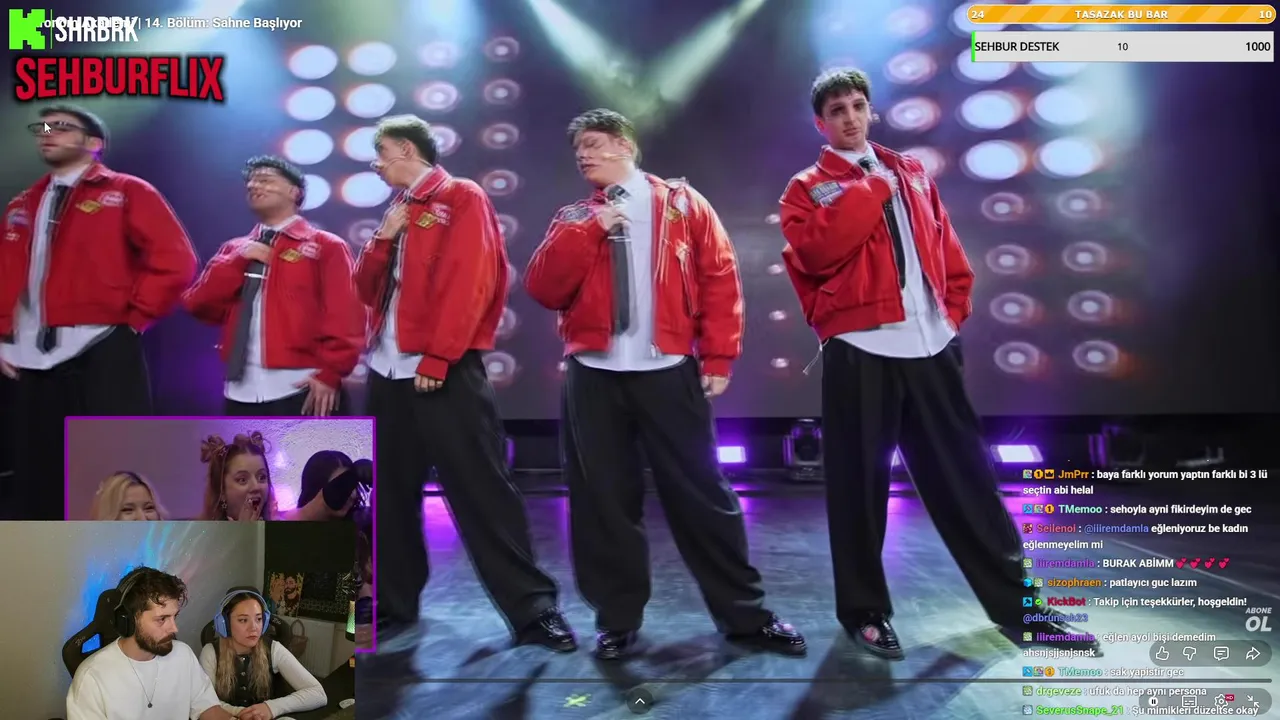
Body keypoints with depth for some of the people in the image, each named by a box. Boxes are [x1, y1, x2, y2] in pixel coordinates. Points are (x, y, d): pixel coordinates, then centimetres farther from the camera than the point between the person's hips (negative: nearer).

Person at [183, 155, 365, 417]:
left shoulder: (326, 246, 2)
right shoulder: (236, 250, 20)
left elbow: (343, 316, -7)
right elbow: (199, 305, 10)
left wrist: (330, 372, -16)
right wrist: (236, 261, -1)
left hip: (302, 390, -5)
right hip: (243, 392, 6)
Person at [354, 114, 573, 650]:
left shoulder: (462, 198, -3)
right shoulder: (398, 211, 20)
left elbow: (467, 284, -14)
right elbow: (367, 290, 17)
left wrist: (437, 358, -19)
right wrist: (383, 238, 2)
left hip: (445, 373, -8)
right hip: (387, 371, 8)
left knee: (482, 493, -7)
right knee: (392, 495, 13)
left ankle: (532, 608, 0)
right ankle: (393, 601, 26)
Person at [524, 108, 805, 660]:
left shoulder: (682, 203, 7)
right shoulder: (574, 218, 12)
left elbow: (720, 278, 1)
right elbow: (543, 289, -2)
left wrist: (718, 357, -6)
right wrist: (590, 230, -10)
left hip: (669, 371, -2)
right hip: (594, 376, 2)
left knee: (701, 493, 3)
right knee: (603, 499, 5)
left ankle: (744, 613, 16)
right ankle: (617, 619, 20)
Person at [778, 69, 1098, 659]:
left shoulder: (911, 173, 19)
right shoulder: (807, 188, 4)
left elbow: (947, 249, 21)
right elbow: (816, 252, -16)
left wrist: (954, 310, 9)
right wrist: (870, 188, -10)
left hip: (930, 345, 4)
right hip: (859, 349, -4)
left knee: (964, 475, 10)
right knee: (860, 485, 2)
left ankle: (1014, 602, 21)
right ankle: (865, 612, 17)